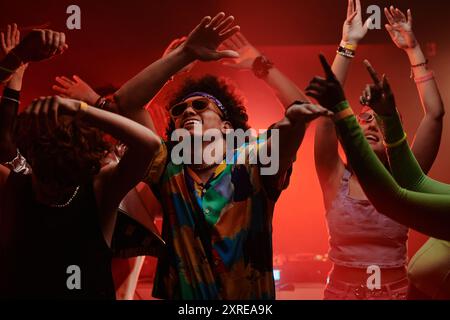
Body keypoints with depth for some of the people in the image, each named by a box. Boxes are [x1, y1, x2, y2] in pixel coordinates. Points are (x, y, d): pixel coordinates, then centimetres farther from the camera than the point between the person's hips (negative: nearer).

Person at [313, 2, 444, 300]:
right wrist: (349, 45, -16)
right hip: (342, 289, -1)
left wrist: (414, 49, -10)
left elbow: (435, 113, -11)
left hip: (397, 290, 1)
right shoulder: (337, 180, -6)